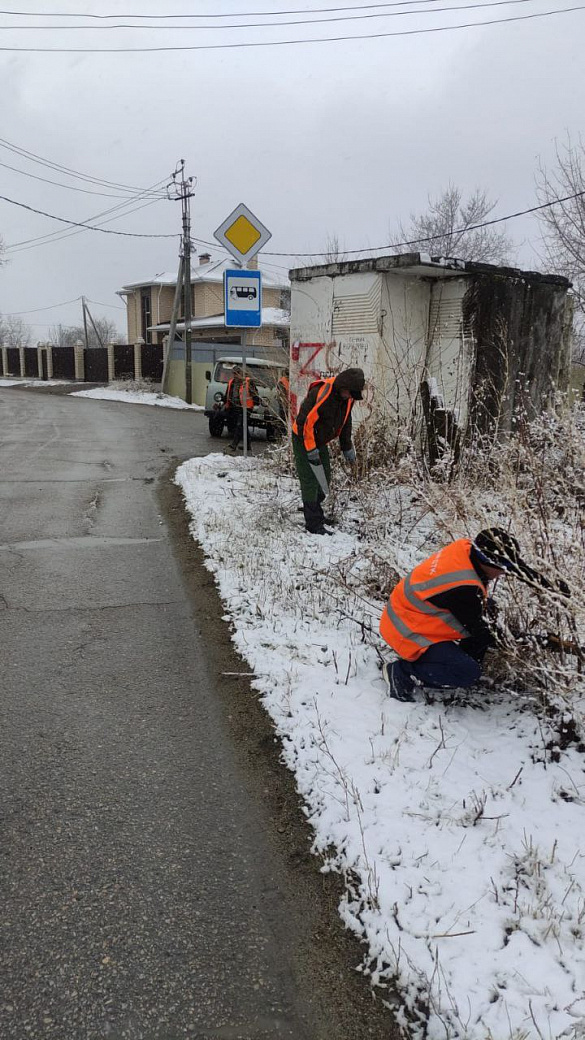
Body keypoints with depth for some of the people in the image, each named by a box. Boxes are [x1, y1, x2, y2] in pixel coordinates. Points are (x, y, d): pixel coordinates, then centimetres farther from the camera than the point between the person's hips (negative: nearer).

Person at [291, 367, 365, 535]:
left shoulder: (347, 398, -6)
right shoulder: (319, 393, -32)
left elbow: (345, 423, 10)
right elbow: (305, 422, -29)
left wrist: (347, 448, 12)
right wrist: (311, 451, -27)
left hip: (321, 441, 8)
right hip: (304, 440, -8)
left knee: (325, 478, 12)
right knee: (310, 481, -8)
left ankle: (313, 509, 31)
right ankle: (314, 524, -2)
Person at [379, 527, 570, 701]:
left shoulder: (467, 548, -10)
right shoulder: (463, 588, -32)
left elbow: (520, 567, 5)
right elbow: (480, 633, -18)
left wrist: (554, 588, 6)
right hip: (408, 633, -10)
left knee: (486, 607, 9)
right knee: (468, 673, -19)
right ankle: (402, 672, -7)